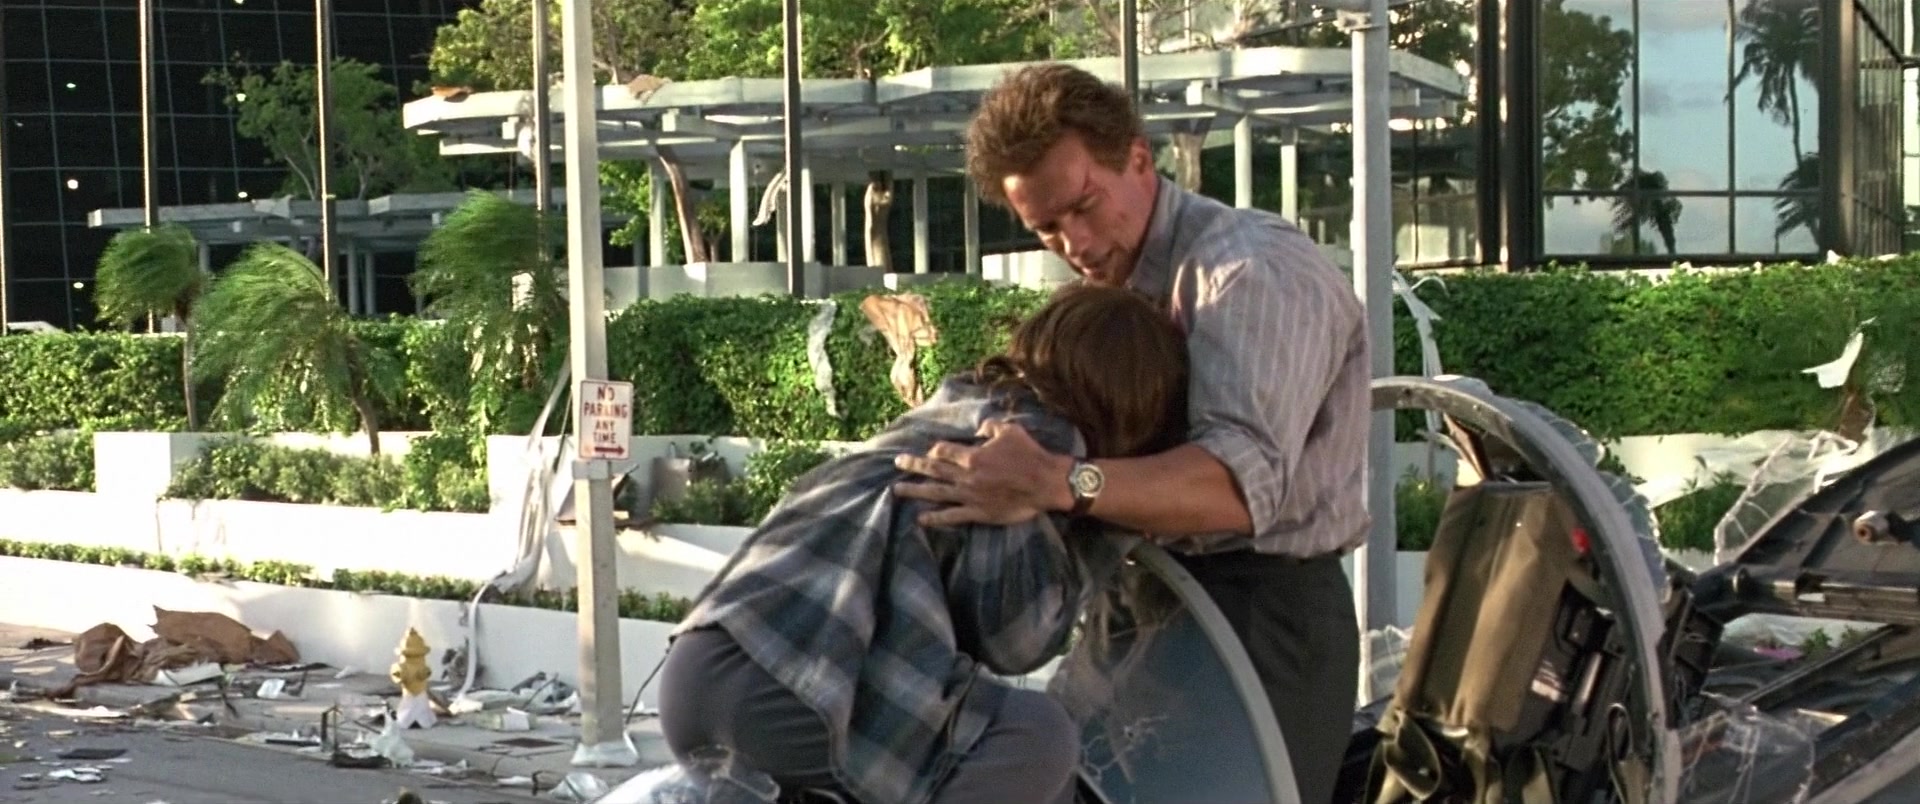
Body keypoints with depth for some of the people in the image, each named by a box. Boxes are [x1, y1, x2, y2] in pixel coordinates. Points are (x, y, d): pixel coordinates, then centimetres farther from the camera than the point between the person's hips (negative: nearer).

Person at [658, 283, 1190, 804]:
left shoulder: (963, 401, 26)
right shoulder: (1038, 434, 0)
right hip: (770, 685, -10)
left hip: (697, 669, 10)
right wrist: (1098, 527, 8)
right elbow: (1014, 634, -5)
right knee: (1036, 739, -10)